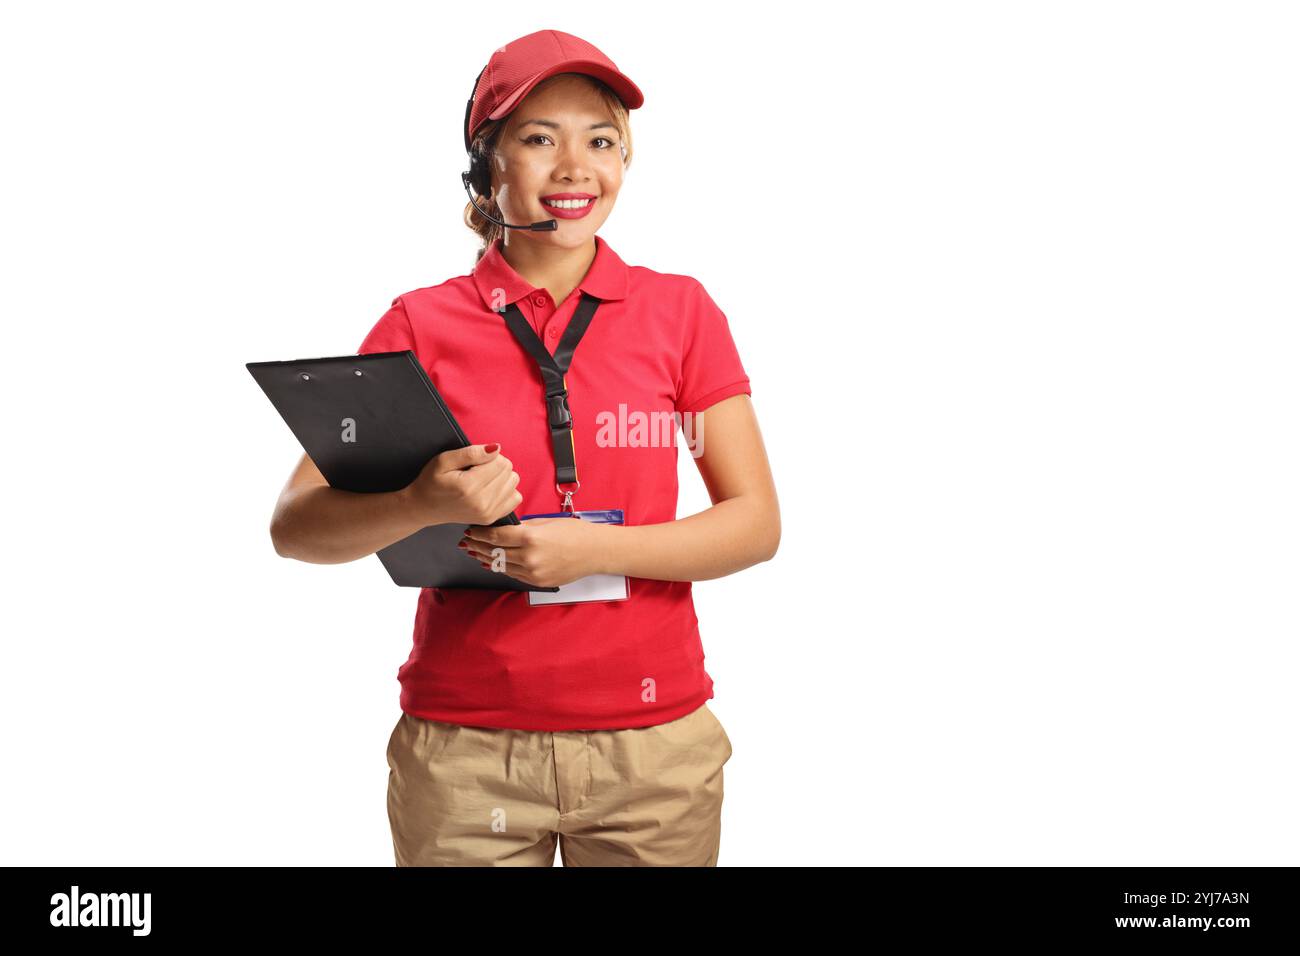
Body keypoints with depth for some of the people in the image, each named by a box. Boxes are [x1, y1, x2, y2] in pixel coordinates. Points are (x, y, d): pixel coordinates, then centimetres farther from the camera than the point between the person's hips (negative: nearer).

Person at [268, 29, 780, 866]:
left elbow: (757, 522, -1)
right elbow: (294, 527, -3)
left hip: (652, 742, 1)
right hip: (464, 747, 0)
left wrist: (596, 548, -16)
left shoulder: (679, 311, 3)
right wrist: (420, 506, -23)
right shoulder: (422, 325, 1)